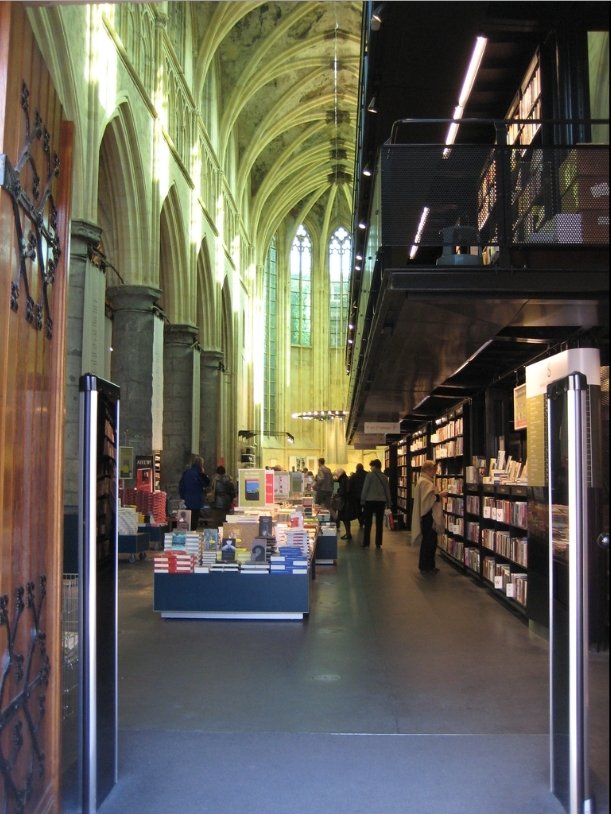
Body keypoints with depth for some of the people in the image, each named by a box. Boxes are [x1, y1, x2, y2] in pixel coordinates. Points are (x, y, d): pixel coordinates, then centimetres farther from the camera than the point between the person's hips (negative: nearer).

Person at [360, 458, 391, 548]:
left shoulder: (369, 475, -7)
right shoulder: (384, 476, 7)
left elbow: (365, 488, -8)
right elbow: (387, 490, 10)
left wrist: (362, 500, -2)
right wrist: (388, 502, 16)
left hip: (370, 501, -3)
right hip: (381, 501, 4)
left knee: (368, 523, 3)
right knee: (379, 523, 8)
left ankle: (366, 543, 1)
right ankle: (378, 543, 7)